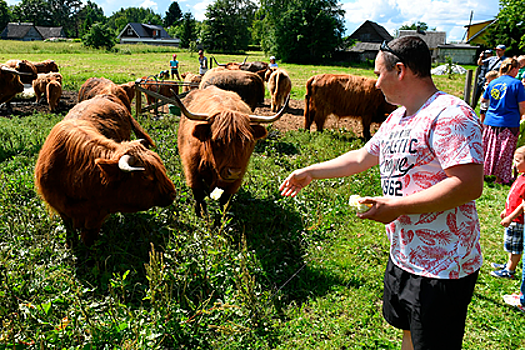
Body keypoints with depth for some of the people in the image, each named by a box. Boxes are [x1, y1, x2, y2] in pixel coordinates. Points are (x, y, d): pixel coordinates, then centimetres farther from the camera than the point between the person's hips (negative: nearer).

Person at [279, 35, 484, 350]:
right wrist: (311, 172, 21)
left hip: (442, 266, -9)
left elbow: (470, 185, -28)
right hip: (404, 255, 9)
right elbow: (361, 158, 20)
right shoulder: (397, 118, 10)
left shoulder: (451, 115, -21)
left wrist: (398, 206, -26)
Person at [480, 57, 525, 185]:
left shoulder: (493, 83, 4)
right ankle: (500, 177, 12)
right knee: (505, 151, 7)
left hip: (490, 122, 4)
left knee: (489, 148, 15)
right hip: (509, 124, -4)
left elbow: (483, 100, 17)